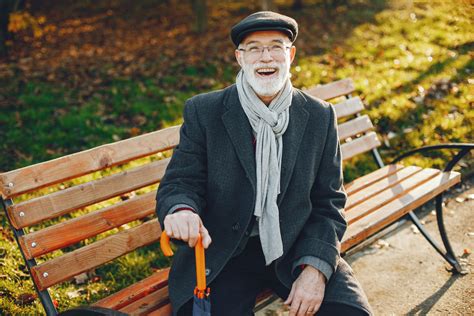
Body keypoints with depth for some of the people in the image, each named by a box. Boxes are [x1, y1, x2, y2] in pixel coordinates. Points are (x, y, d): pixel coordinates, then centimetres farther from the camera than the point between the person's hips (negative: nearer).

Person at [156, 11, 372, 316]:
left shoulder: (320, 116, 3)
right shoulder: (203, 111, -2)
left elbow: (328, 202, 3)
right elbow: (180, 183, -4)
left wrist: (316, 267, -12)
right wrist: (181, 210, -30)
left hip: (297, 249, 2)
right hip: (223, 254, -1)